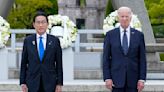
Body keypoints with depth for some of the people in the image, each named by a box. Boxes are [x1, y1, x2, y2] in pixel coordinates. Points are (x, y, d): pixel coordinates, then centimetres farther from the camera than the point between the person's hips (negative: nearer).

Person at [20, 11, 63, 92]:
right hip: (33, 83, 0)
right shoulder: (28, 41, 5)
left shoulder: (55, 41, 3)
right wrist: (23, 82, 0)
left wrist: (59, 83, -1)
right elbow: (23, 63, 7)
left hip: (50, 83, 0)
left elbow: (59, 64, 4)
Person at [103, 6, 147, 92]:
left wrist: (142, 79, -5)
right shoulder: (110, 35, 2)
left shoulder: (139, 35, 4)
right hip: (116, 78, -1)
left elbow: (142, 59, 3)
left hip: (133, 79, 1)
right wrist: (107, 78, -7)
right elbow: (106, 58, 1)